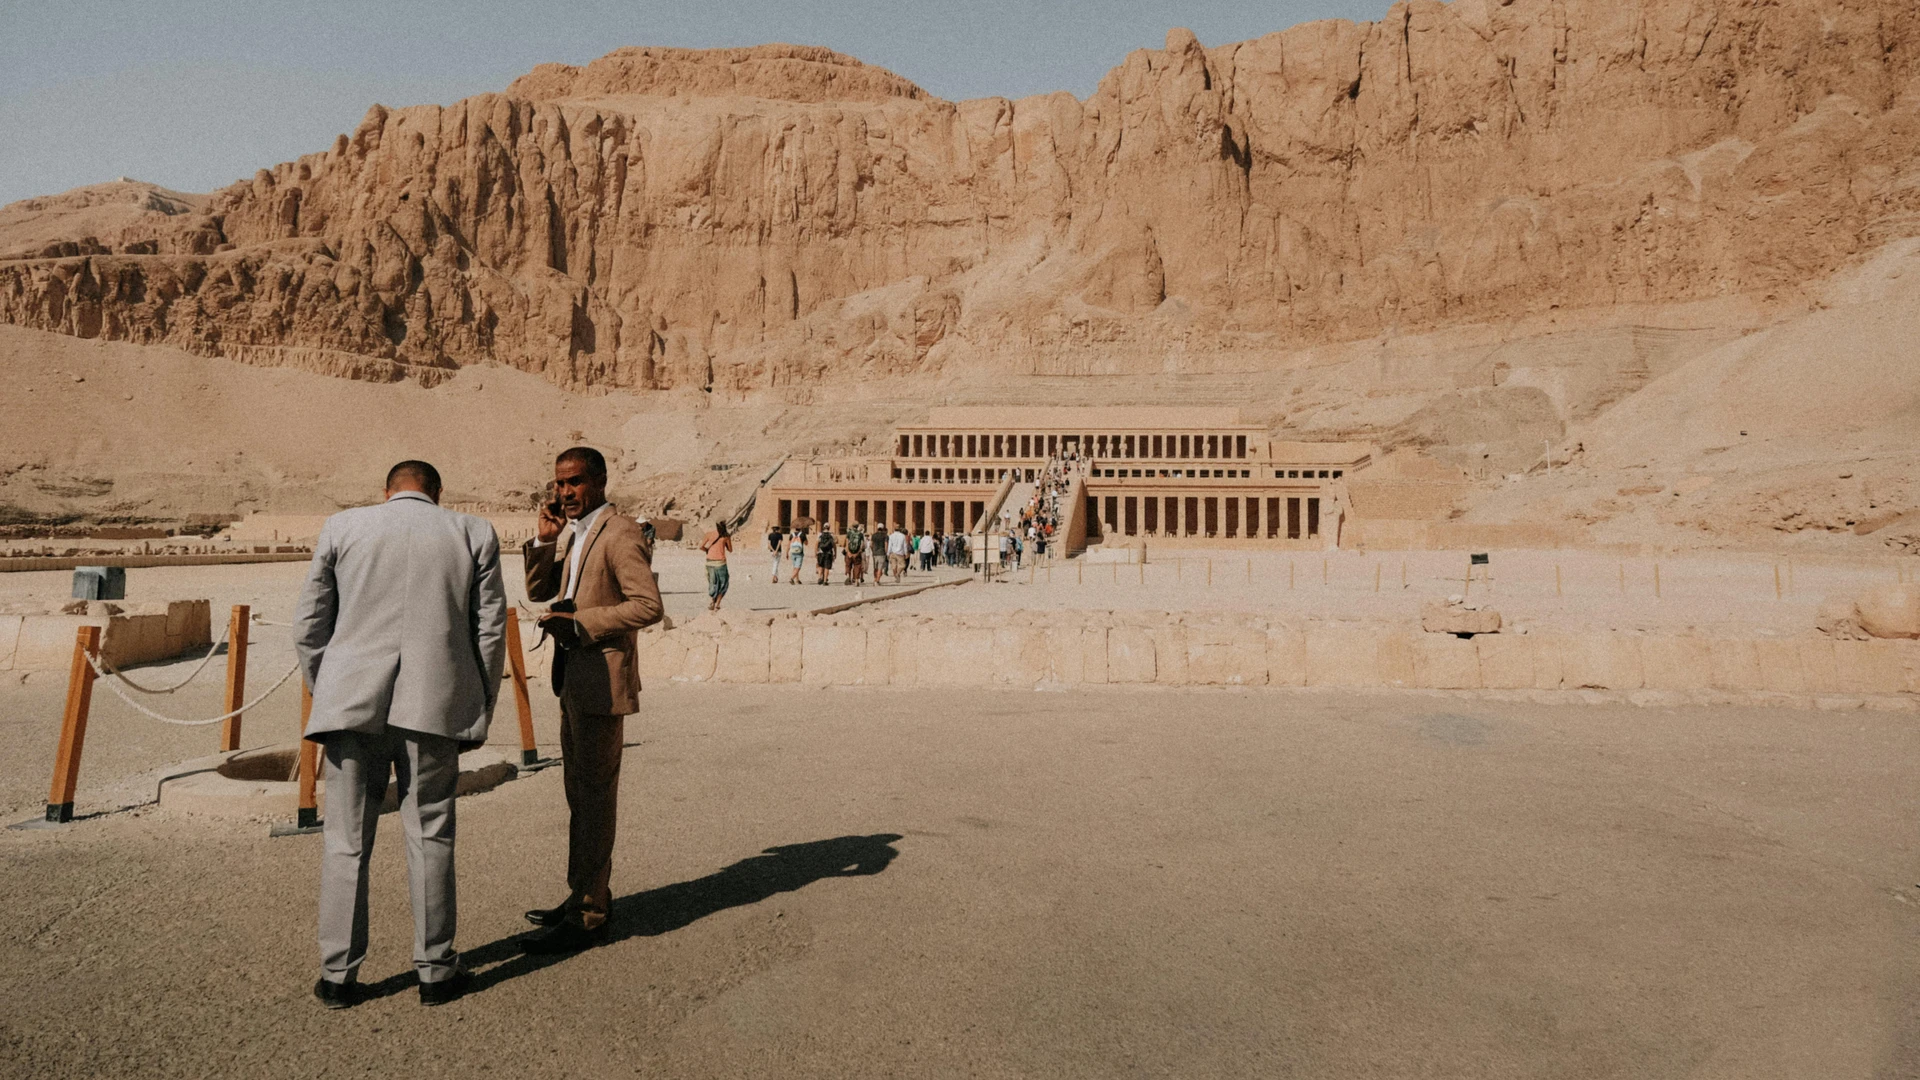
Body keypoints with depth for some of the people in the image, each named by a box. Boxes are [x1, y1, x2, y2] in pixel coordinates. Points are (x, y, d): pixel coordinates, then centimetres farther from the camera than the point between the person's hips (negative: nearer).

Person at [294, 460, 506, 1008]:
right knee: (430, 838, 8)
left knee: (346, 842, 10)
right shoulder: (474, 534, 7)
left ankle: (338, 975, 18)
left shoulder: (341, 527, 9)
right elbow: (491, 633, 4)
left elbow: (309, 627, 8)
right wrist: (477, 713, 11)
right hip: (434, 705, 0)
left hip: (352, 701, 1)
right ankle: (435, 971, 15)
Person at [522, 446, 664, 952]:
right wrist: (544, 540, 0)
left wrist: (581, 622, -21)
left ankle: (587, 916, 4)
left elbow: (648, 605, -23)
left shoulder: (620, 534, -15)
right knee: (580, 794, 17)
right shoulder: (571, 532, 14)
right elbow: (538, 592, 14)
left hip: (603, 679, -10)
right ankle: (587, 896, 30)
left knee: (594, 796, -4)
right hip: (575, 679, 10)